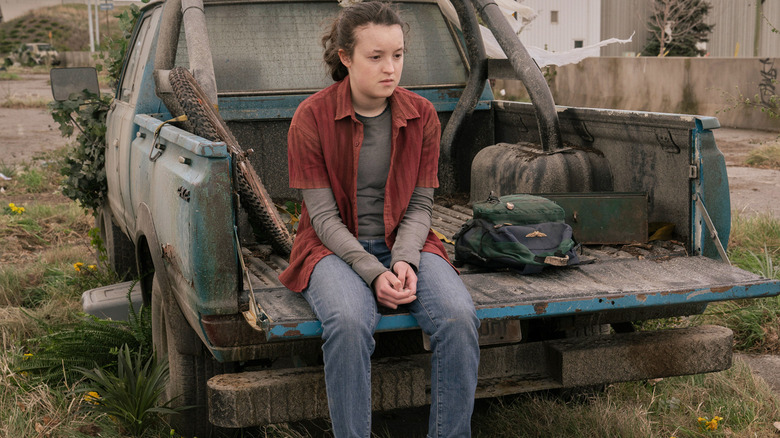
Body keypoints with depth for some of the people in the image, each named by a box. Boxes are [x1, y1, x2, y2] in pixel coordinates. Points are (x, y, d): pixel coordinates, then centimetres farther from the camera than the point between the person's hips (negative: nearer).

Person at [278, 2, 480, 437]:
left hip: (404, 243, 3)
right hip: (335, 248, -2)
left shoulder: (422, 115, 1)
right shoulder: (311, 117, -8)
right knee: (349, 321, -36)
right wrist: (373, 273, -21)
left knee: (459, 315, -27)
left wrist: (405, 261, -17)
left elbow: (420, 205, 2)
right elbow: (324, 216, -10)